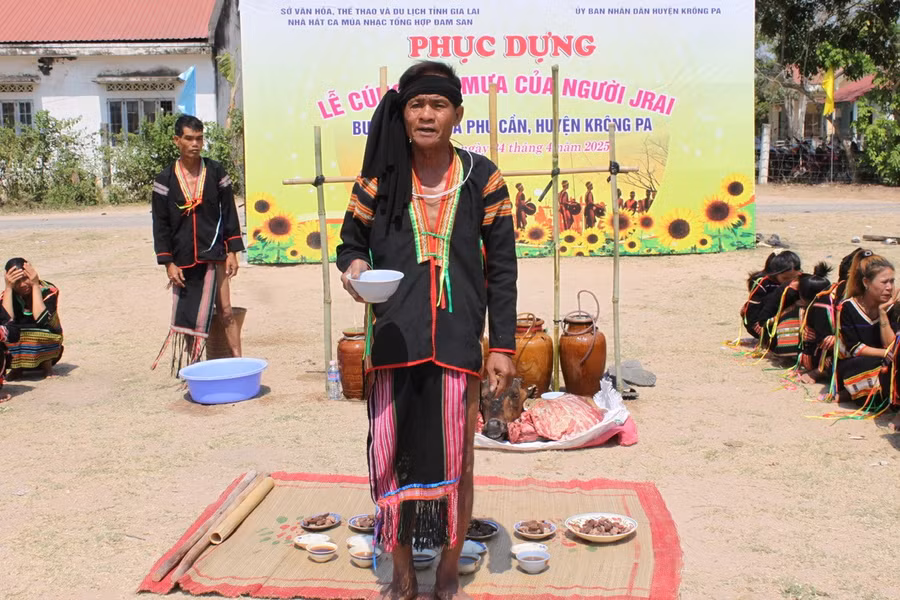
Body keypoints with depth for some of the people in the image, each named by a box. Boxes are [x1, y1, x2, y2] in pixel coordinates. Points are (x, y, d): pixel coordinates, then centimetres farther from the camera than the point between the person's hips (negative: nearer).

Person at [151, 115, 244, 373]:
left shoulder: (216, 172, 2)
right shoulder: (165, 179, 0)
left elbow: (229, 213, 5)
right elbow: (160, 224, 1)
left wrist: (233, 251, 0)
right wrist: (168, 262, -4)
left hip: (213, 255, -1)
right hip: (182, 259, 1)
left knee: (226, 312, 0)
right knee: (184, 317, 7)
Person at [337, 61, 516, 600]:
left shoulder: (482, 178, 2)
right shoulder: (380, 179, 4)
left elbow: (501, 267, 4)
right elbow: (351, 242, 12)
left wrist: (504, 346, -1)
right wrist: (354, 266, -13)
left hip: (458, 342, 0)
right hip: (395, 341, 1)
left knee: (457, 459, 5)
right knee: (393, 456, 4)